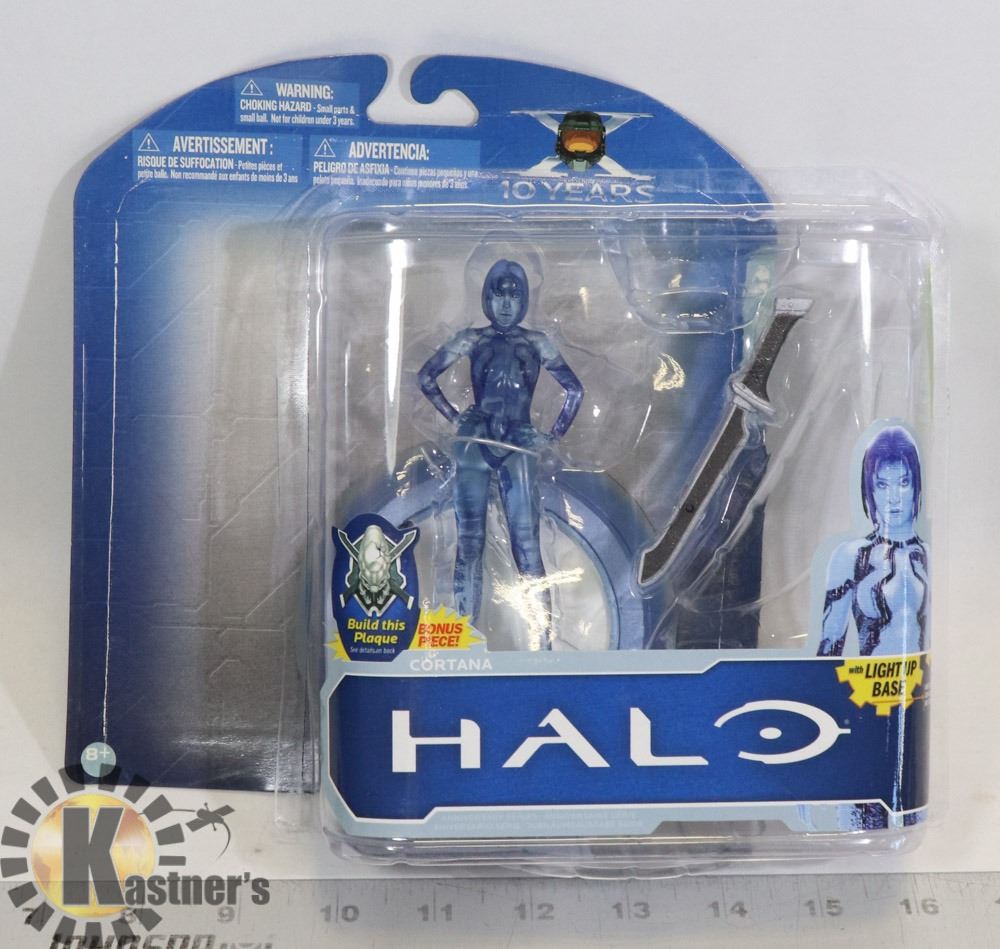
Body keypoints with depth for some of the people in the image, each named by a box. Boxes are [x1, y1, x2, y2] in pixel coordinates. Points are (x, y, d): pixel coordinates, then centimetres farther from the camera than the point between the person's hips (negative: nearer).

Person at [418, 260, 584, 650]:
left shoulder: (536, 342, 11)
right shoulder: (471, 339, 10)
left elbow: (574, 390, 14)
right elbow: (426, 376, 15)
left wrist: (553, 436, 8)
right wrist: (454, 417, 8)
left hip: (519, 448, -1)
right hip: (475, 444, 1)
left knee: (527, 545, -7)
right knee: (470, 540, 0)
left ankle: (543, 641, -5)